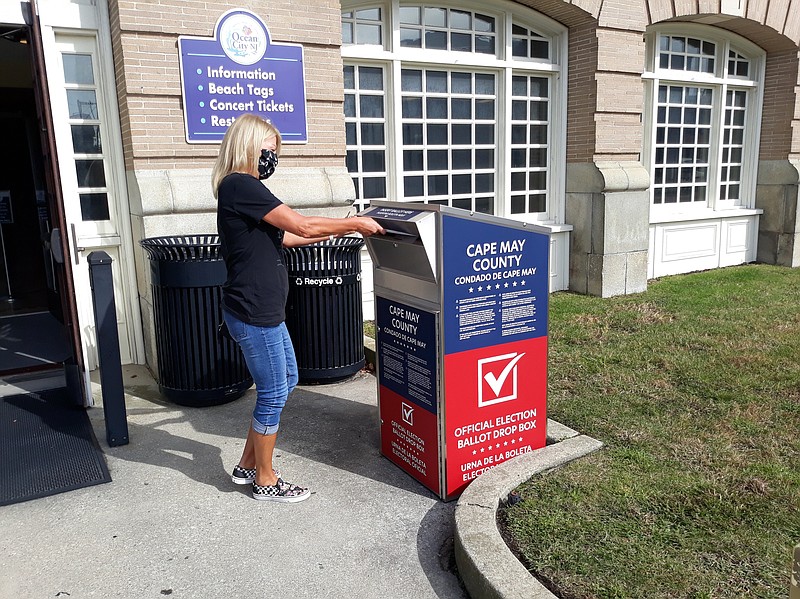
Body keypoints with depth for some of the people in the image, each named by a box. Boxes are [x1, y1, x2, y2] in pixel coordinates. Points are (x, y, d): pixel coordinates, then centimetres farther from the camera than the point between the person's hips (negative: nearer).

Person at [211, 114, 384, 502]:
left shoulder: (241, 188, 16)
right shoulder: (241, 186, -17)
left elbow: (282, 237, 18)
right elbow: (303, 226, -20)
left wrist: (338, 230, 16)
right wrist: (354, 223, -7)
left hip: (263, 310, 11)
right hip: (253, 313, -11)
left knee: (286, 380, 19)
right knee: (273, 393, 2)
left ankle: (247, 465, 31)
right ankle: (266, 481, 21)